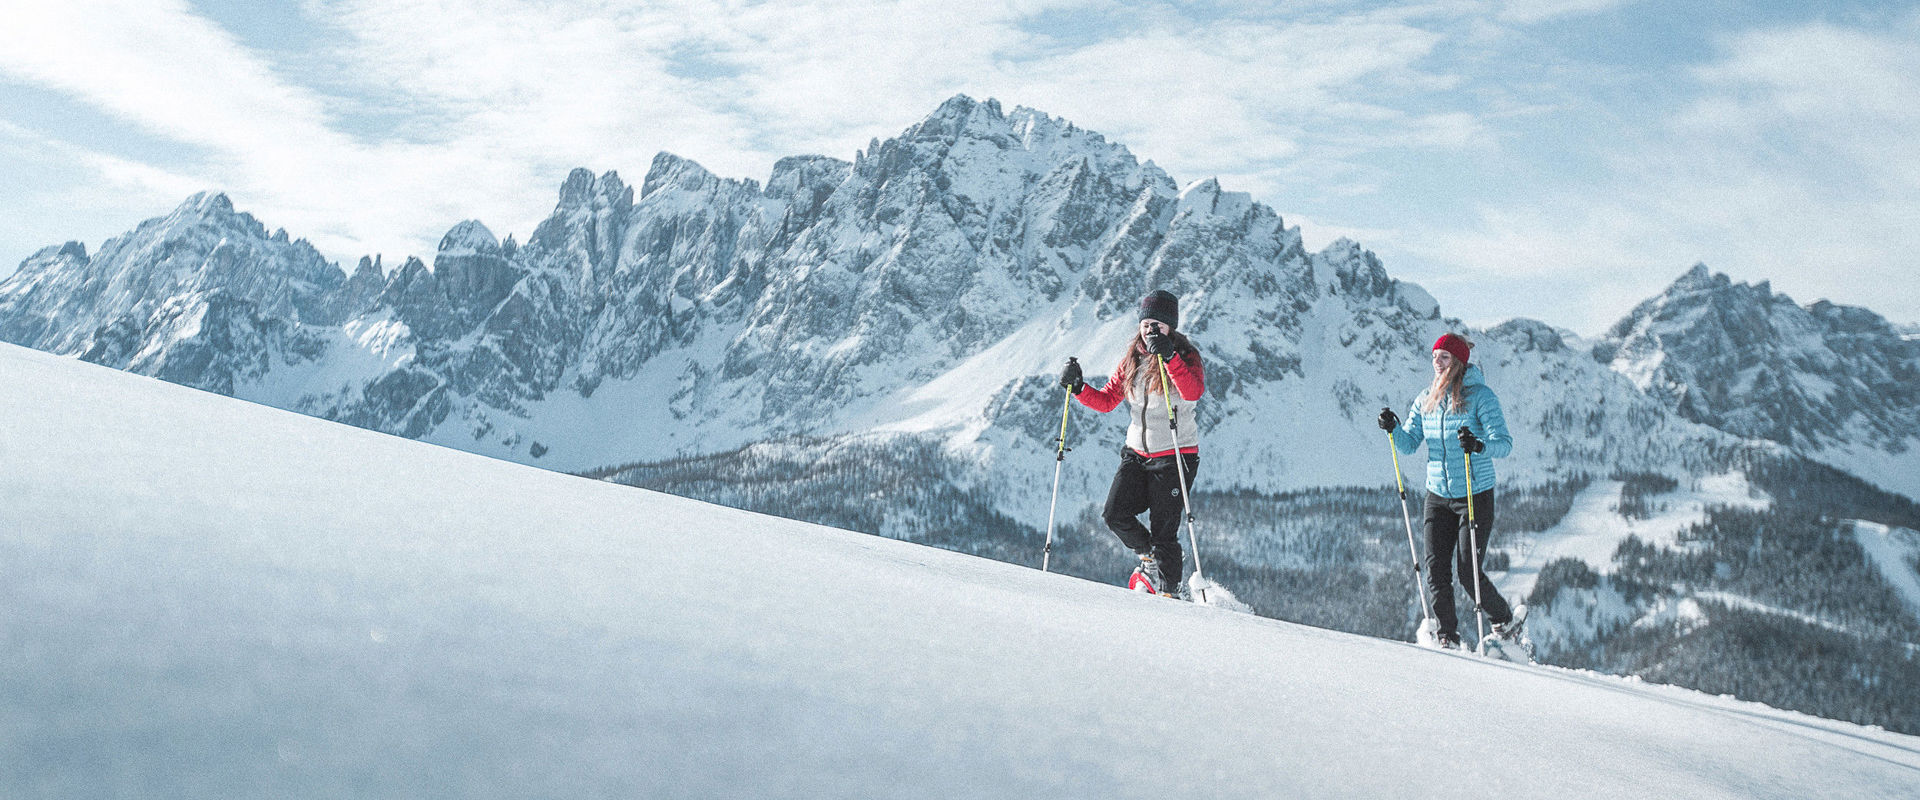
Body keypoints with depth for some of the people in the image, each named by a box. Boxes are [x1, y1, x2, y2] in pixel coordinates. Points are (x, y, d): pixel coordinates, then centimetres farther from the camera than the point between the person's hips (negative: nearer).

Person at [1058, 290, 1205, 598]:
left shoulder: (1186, 358, -7)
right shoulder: (1131, 360, 8)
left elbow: (1193, 392, -29)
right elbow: (1106, 401, 10)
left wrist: (1168, 357, -40)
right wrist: (1078, 388, -7)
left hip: (1176, 456, -5)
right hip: (1137, 454, 5)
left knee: (1162, 531, -8)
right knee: (1115, 514, -9)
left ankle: (1169, 590, 10)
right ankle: (1152, 559, 17)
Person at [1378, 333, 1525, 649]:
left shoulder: (1480, 395, -9)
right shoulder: (1426, 399, 8)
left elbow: (1504, 443, -15)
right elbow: (1409, 443, 10)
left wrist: (1479, 446, -36)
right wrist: (1393, 428, -10)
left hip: (1476, 496, -5)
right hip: (1437, 496, 5)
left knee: (1469, 573, -4)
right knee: (1436, 570, -1)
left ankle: (1506, 620, 21)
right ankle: (1448, 638, 12)